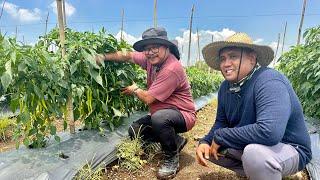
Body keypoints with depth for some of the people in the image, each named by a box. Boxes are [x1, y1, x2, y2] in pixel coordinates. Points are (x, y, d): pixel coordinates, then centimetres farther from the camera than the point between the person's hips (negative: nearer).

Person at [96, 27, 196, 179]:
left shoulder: (172, 69, -28)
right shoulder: (152, 59, -2)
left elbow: (148, 98, -25)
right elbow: (128, 56, 7)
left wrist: (135, 89, -5)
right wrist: (104, 57, -2)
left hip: (183, 115, -8)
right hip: (161, 114, 9)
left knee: (159, 117, -38)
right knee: (134, 132, 4)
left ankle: (172, 159, -10)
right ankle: (176, 141, 15)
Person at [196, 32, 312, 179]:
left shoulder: (269, 82, -27)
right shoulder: (226, 87, -4)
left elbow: (269, 132, -40)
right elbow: (221, 122, 4)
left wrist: (220, 137, -28)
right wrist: (205, 142, -16)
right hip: (250, 145, 8)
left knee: (254, 152, -37)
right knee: (208, 148, 2)